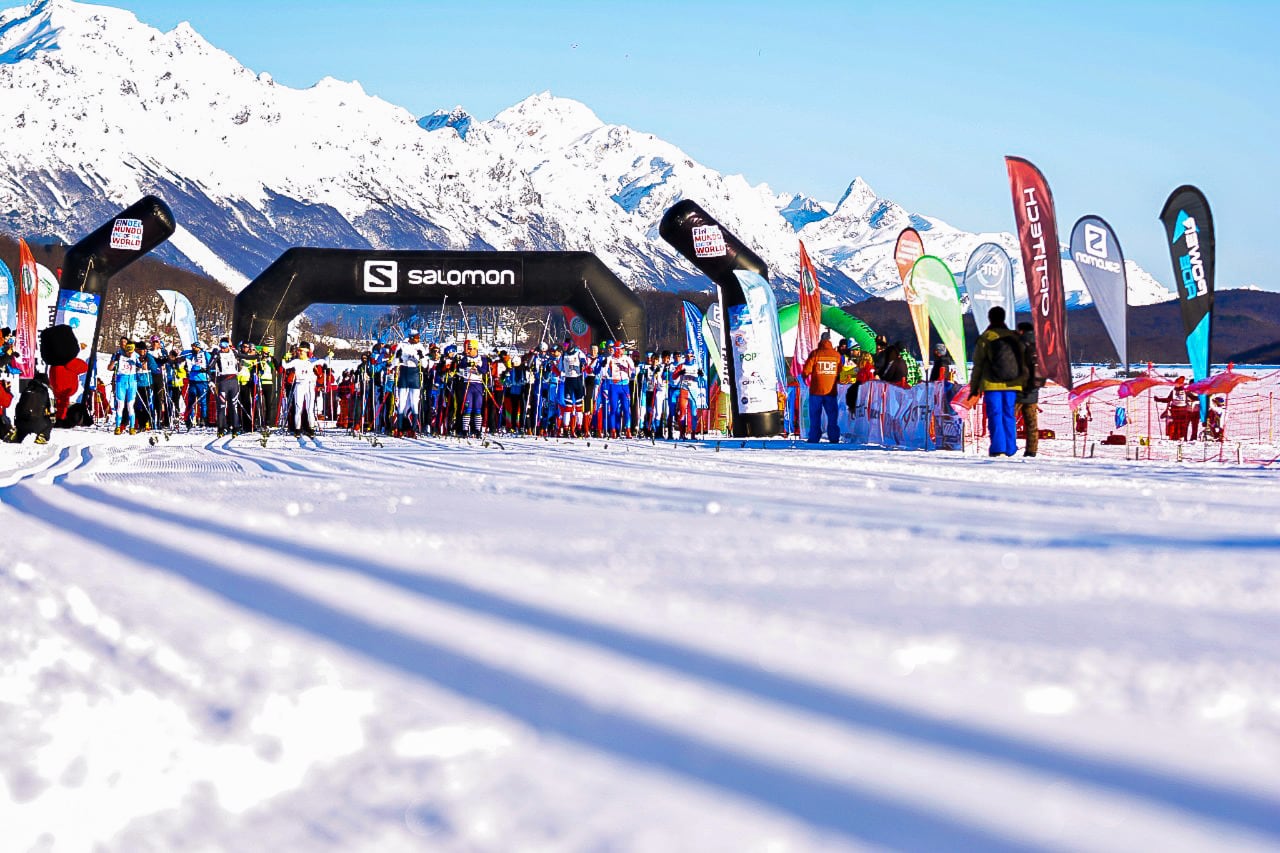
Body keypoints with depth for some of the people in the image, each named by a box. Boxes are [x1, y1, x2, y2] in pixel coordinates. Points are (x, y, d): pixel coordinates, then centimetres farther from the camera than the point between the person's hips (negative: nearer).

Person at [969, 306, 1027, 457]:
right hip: (1011, 384, 3)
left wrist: (974, 387, 5)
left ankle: (998, 448, -9)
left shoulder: (985, 338, -4)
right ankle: (1010, 449, 8)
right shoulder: (1015, 338, 7)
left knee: (995, 415, -1)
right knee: (1009, 415, 9)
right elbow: (1023, 364, 9)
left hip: (992, 384, -3)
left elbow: (978, 365, -1)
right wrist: (1022, 382, 16)